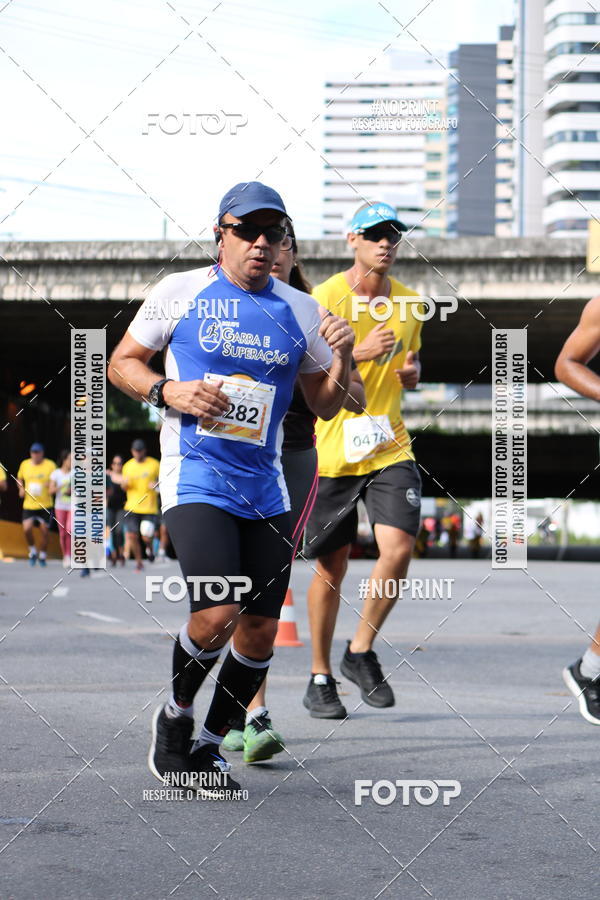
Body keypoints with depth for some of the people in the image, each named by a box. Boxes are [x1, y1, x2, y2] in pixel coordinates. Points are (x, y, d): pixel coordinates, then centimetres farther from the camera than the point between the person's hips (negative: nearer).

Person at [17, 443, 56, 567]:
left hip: (45, 505, -2)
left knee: (44, 531, 2)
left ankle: (42, 556, 22)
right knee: (27, 529, -14)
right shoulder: (24, 464, 5)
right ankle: (32, 551, 12)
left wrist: (50, 485, -23)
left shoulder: (50, 465, -4)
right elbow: (19, 478, 23)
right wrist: (21, 489, 4)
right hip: (29, 504, 2)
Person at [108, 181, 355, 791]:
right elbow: (121, 364, 7)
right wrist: (169, 392, -11)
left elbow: (324, 406, 15)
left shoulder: (299, 310, 8)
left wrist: (342, 359, -4)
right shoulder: (179, 292, 0)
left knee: (260, 631, 2)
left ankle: (209, 746, 24)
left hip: (265, 489, 4)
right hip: (195, 481, -4)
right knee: (218, 613, -20)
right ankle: (176, 713, 10)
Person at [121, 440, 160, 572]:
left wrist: (157, 484, -15)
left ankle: (149, 548, 26)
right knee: (132, 536, -3)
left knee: (147, 537, -10)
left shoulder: (154, 464, 2)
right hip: (132, 507, 3)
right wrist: (125, 483, -6)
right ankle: (138, 562, 16)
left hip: (150, 507, -3)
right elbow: (124, 487, 18)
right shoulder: (128, 466, 10)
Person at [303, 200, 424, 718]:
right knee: (331, 567, 5)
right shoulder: (325, 297, -6)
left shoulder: (409, 303, 9)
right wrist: (360, 353, -21)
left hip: (390, 448, 3)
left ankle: (362, 652, 6)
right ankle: (320, 677, 20)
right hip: (331, 451, -3)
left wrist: (411, 371, 0)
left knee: (399, 547, -15)